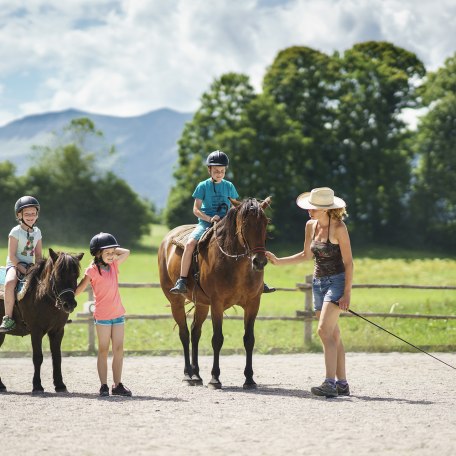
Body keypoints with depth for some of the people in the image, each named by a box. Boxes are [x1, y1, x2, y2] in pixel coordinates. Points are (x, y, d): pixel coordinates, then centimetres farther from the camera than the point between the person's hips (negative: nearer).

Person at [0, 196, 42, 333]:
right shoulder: (16, 232, -9)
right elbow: (12, 256, -13)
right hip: (14, 265, -6)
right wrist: (22, 269, -21)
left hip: (30, 266, 6)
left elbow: (38, 255, 14)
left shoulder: (37, 232, 9)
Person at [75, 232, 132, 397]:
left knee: (119, 350, 4)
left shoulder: (113, 265, 8)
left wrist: (112, 250, 7)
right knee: (103, 351, 1)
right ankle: (103, 386, 4)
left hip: (118, 314, 5)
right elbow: (79, 289, -8)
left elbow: (126, 252, 15)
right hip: (102, 315, -5)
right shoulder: (92, 270, -9)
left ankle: (117, 385, 8)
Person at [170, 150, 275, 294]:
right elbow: (196, 209, -2)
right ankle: (182, 281, -25)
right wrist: (210, 218, -18)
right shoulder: (203, 186, 0)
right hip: (205, 223, -3)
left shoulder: (229, 186, 9)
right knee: (190, 243, -29)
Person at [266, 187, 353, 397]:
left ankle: (330, 383, -24)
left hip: (337, 281, -8)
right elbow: (306, 255, 20)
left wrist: (347, 293, -19)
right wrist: (278, 261, 13)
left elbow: (348, 262, -14)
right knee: (333, 335, 10)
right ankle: (342, 384, 16)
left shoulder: (338, 228, -14)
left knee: (324, 330, -19)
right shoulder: (311, 226, 6)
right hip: (319, 282, 8)